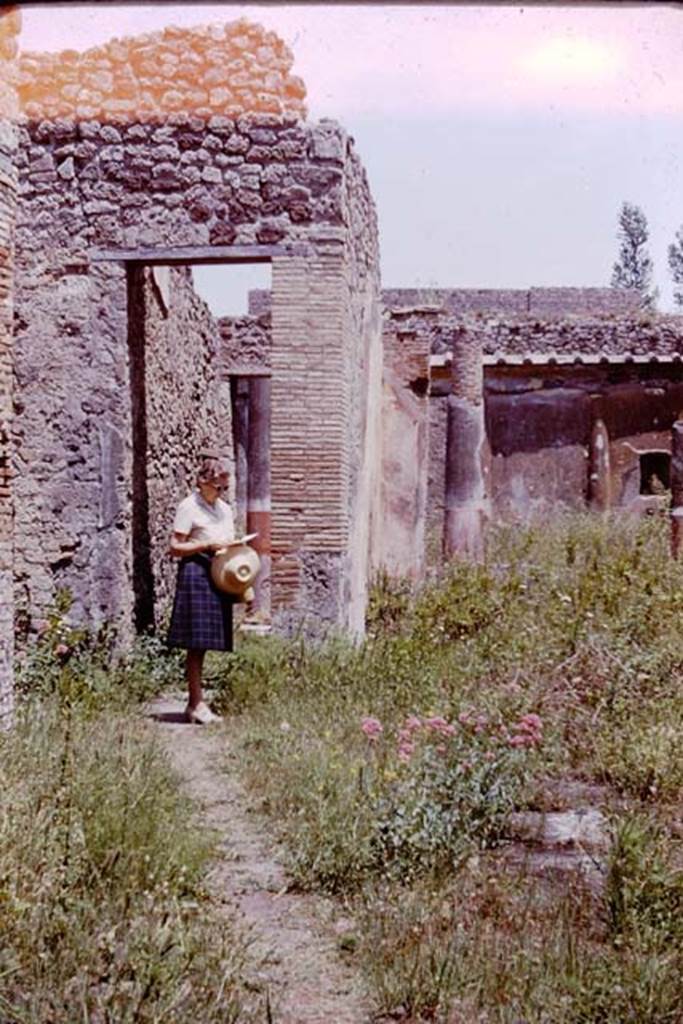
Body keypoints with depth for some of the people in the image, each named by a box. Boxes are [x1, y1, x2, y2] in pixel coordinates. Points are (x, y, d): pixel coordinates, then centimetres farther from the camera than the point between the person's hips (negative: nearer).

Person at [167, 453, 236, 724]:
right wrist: (208, 545, -15)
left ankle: (194, 703, 13)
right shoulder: (189, 507, -4)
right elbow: (175, 548, -8)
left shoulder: (225, 509, 18)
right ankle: (197, 704, -3)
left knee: (204, 642, 8)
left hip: (220, 577, 7)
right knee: (196, 643, -6)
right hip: (196, 574, -7)